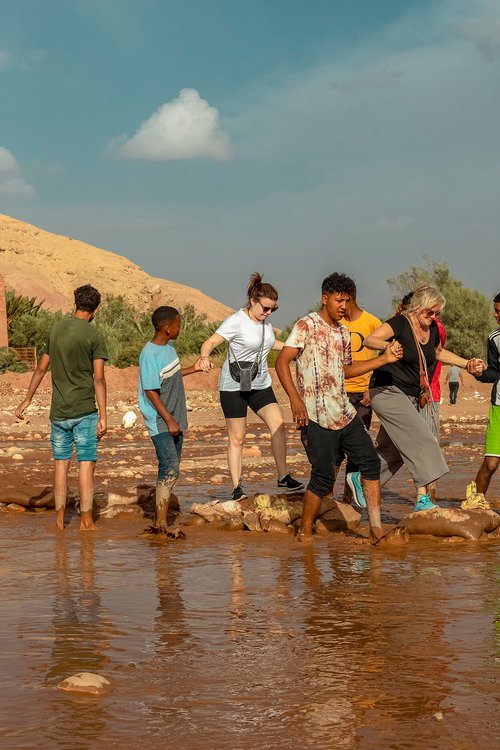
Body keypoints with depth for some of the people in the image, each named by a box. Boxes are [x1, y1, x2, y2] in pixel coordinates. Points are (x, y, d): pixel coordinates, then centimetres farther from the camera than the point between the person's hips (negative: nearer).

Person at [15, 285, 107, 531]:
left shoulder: (55, 330, 7)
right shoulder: (94, 336, -8)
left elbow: (41, 369, 13)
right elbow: (99, 378, -12)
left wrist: (27, 400, 23)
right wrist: (103, 417, -11)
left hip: (58, 412, 5)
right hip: (84, 411, -5)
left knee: (61, 462, 11)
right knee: (86, 463, -1)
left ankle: (59, 519, 15)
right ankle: (86, 521, -1)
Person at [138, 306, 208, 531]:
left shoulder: (169, 346, 8)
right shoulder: (150, 354, -19)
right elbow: (151, 391, -20)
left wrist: (193, 369, 20)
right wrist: (169, 420, -20)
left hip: (174, 419, 9)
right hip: (160, 422, -9)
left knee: (170, 469, 11)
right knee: (170, 469, -14)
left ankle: (160, 518, 18)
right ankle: (160, 522, -12)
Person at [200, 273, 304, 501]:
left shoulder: (265, 321, 6)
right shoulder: (237, 321, -16)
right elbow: (211, 341, -23)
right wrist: (205, 356, -43)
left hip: (261, 384, 6)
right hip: (234, 386, -6)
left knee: (277, 424, -11)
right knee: (237, 437, -1)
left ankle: (283, 478, -4)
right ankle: (237, 488, 5)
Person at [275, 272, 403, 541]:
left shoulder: (343, 332, 15)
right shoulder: (306, 326, -8)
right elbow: (282, 362, -14)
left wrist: (384, 359, 18)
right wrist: (295, 399, -25)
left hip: (345, 414, 8)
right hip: (316, 416, -8)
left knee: (370, 462, 5)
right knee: (324, 476, -5)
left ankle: (376, 528, 11)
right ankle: (304, 532, 10)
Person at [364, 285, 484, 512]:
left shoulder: (432, 329, 7)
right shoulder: (400, 323, -15)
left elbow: (439, 352, 28)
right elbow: (369, 340, -28)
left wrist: (466, 363, 20)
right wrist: (388, 345, -48)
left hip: (410, 398, 9)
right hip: (387, 391, -9)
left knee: (393, 450, 11)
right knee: (421, 439, -20)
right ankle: (422, 497, -24)